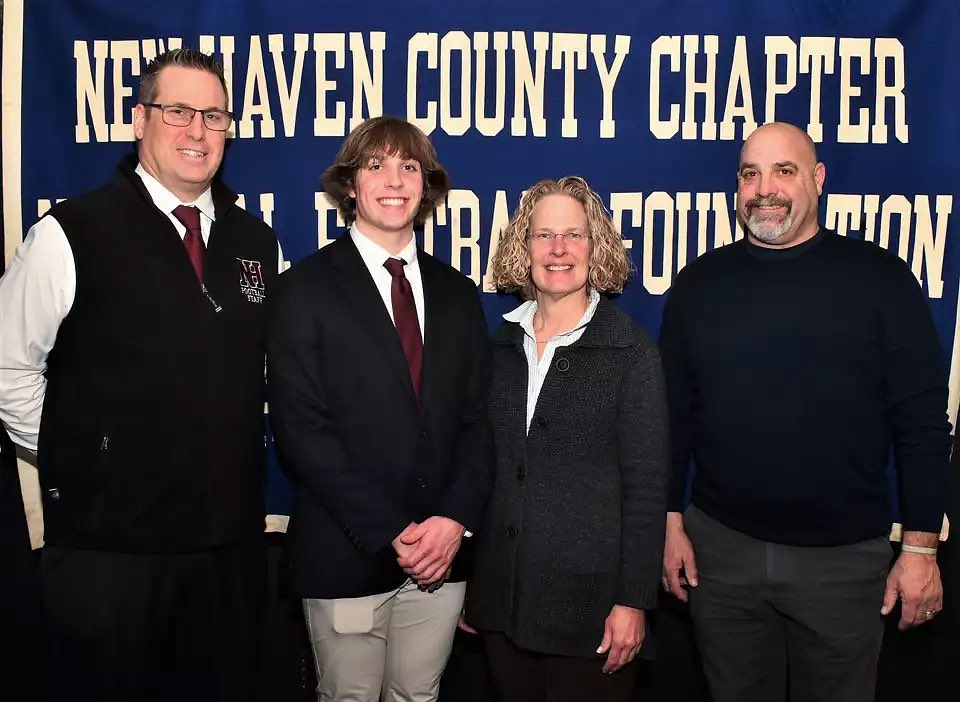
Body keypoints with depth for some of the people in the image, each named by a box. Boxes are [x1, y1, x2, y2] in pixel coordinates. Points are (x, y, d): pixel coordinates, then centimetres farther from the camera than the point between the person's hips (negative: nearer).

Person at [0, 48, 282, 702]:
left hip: (232, 540, 4)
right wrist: (77, 461, 0)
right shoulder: (71, 234, -8)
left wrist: (237, 449, 8)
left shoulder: (258, 242, 6)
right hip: (107, 543, -4)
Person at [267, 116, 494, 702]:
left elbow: (477, 418, 6)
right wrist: (392, 534, -15)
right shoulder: (308, 288, -4)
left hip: (442, 551, 4)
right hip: (347, 554, -3)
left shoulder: (456, 293, 9)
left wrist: (455, 519, -9)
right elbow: (302, 430, -11)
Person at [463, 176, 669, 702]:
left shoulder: (631, 351, -7)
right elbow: (487, 463, 8)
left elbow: (646, 486, -8)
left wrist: (632, 599, -11)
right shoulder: (503, 344, 5)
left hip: (588, 599, -4)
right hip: (502, 597, 4)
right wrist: (465, 580, 10)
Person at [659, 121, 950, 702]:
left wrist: (921, 548, -6)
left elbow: (923, 423, -4)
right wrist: (672, 522, 4)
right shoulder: (699, 284, 2)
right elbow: (674, 414, 6)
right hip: (720, 549, 2)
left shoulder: (879, 278, -4)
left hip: (845, 556, -1)